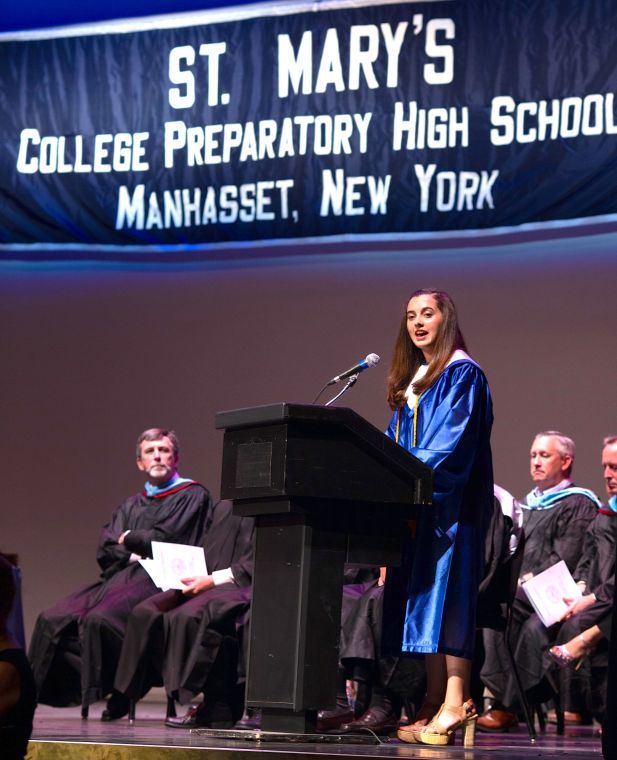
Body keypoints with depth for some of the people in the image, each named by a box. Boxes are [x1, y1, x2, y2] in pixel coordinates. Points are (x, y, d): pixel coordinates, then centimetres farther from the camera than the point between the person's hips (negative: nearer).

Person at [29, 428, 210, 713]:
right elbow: (105, 548, 12)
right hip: (121, 577, 7)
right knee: (52, 620, -11)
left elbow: (164, 539, -9)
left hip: (158, 582, -7)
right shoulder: (131, 505, 25)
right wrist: (135, 554, -7)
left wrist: (128, 539, 7)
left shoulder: (192, 495, 4)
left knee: (99, 619, -32)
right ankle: (30, 693, -10)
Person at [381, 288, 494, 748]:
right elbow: (395, 444, 20)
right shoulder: (409, 381, 20)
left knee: (444, 591, -14)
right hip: (414, 504, 8)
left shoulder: (462, 374, -5)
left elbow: (453, 440, -16)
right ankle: (434, 702, 5)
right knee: (421, 599, 4)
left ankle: (456, 703, -18)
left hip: (449, 501, -8)